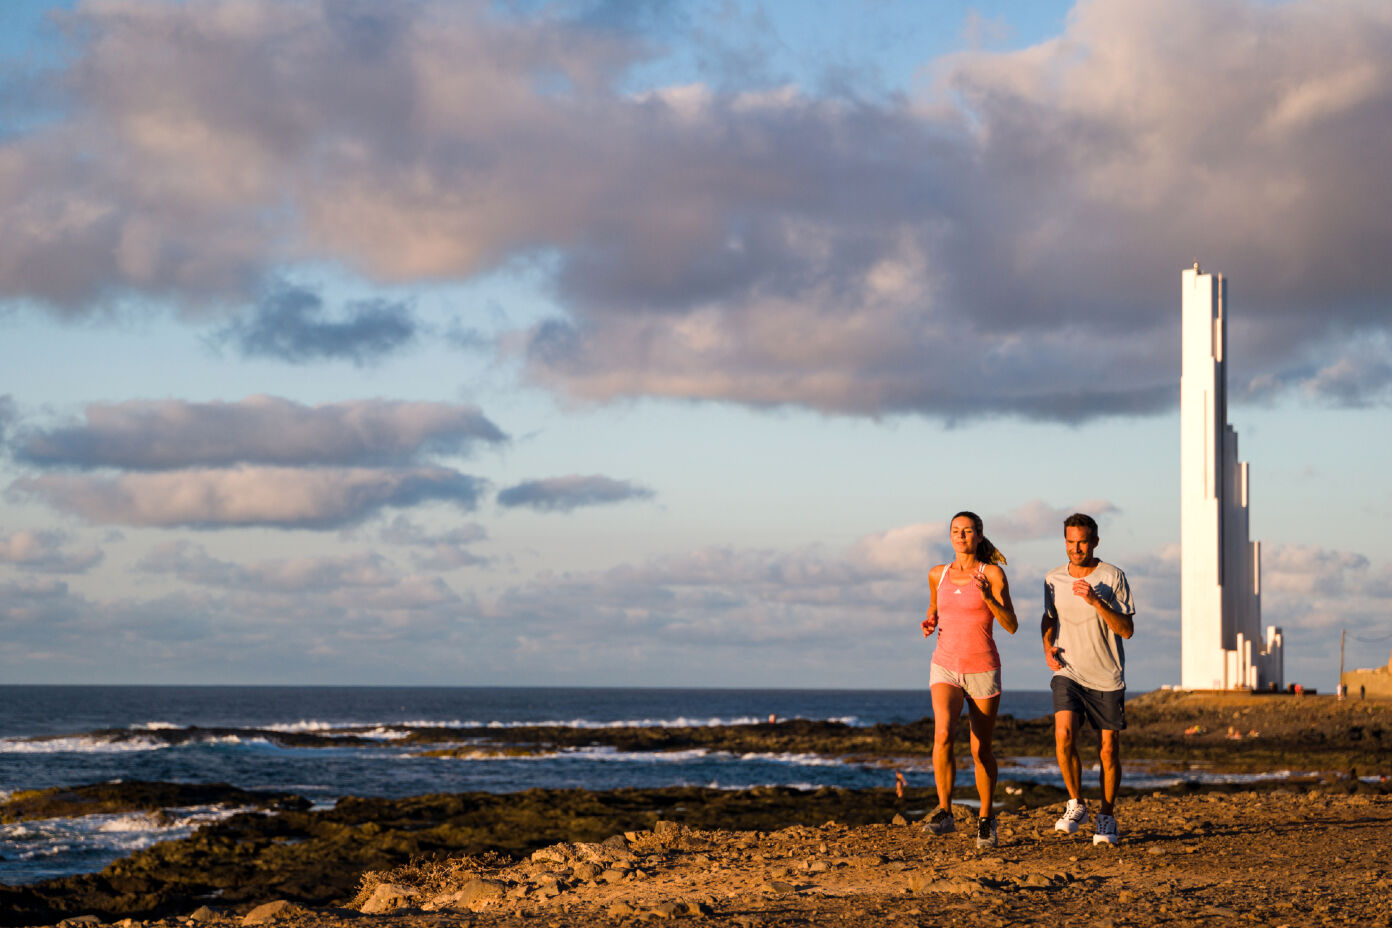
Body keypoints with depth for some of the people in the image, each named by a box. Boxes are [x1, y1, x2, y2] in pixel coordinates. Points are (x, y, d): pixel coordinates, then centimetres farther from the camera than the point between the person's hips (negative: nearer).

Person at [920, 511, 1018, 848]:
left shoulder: (993, 573, -5)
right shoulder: (938, 574, 6)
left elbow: (1011, 626, -8)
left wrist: (989, 598, -24)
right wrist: (930, 623, 2)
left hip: (983, 670, -2)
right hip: (945, 669, 2)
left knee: (981, 749, 5)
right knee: (943, 734, -23)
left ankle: (986, 818, 24)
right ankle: (944, 813, -19)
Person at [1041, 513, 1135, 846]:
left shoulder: (1113, 578, -8)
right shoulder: (1053, 579, 4)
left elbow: (1127, 630, -12)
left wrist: (1095, 601, -23)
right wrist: (1048, 649, 2)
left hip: (1107, 677, -1)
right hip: (1068, 672, 1)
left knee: (1109, 750, 2)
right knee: (1063, 733, -21)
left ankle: (1106, 817, 20)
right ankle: (1076, 805, -4)